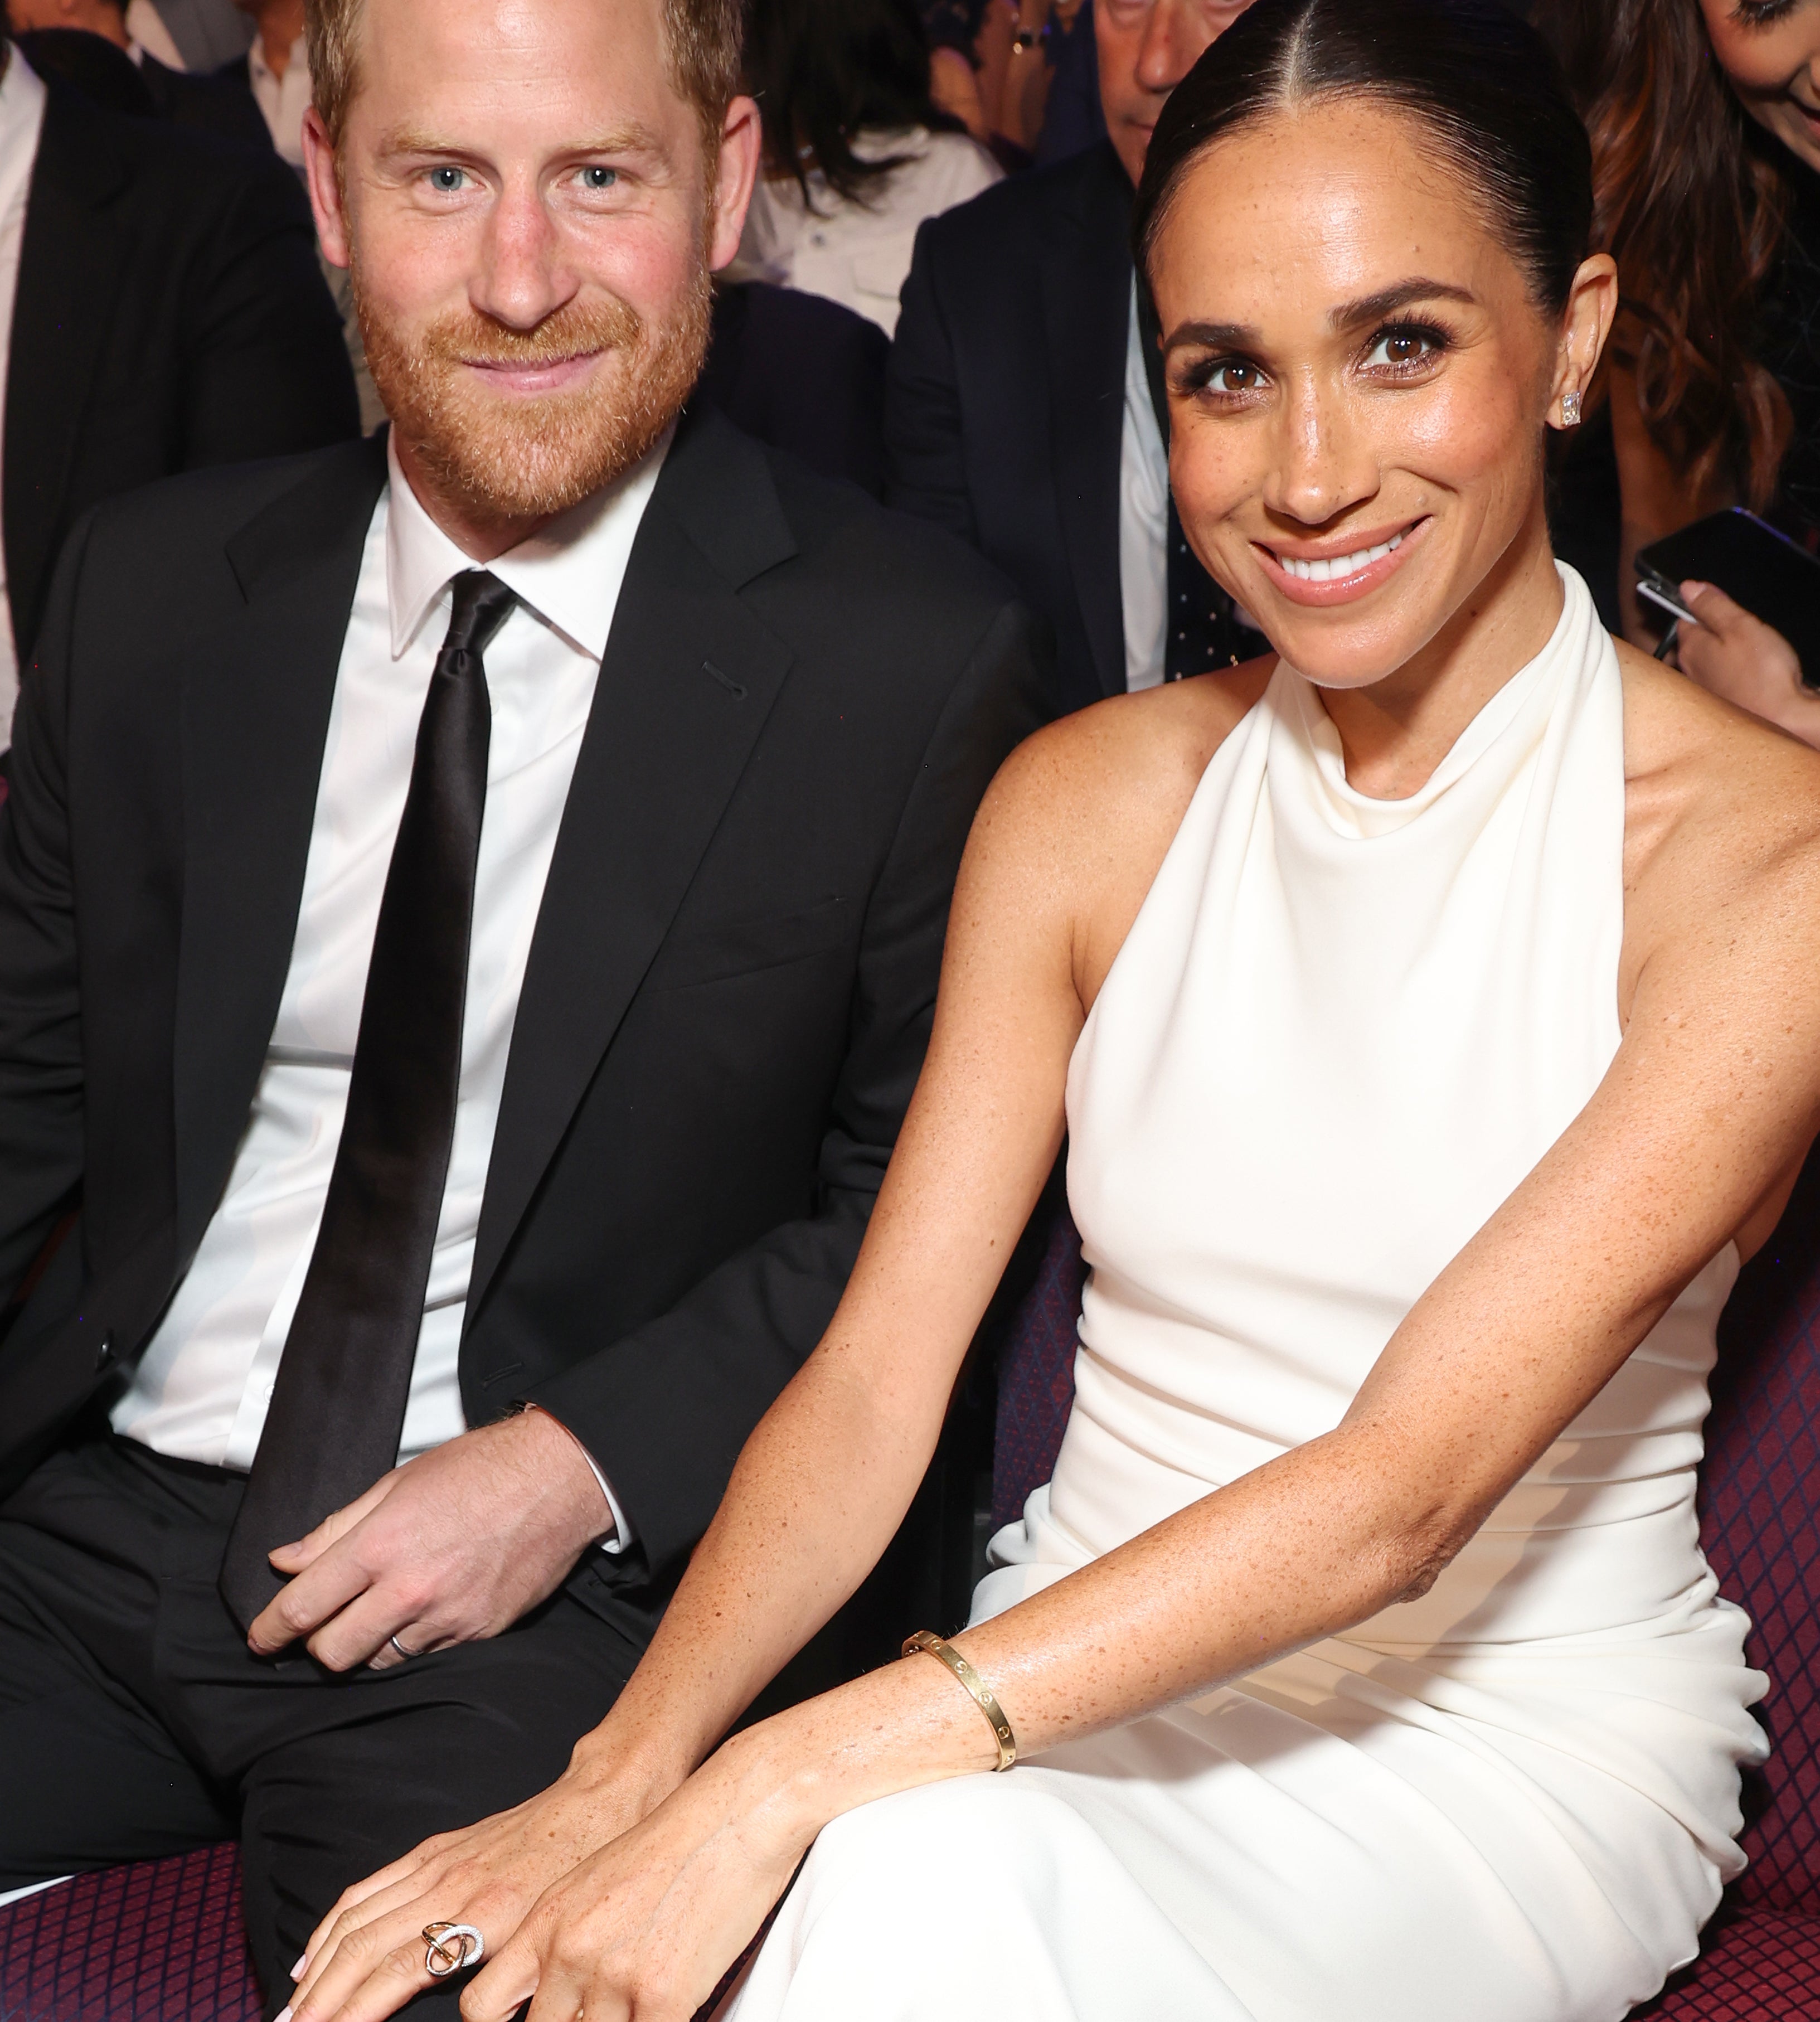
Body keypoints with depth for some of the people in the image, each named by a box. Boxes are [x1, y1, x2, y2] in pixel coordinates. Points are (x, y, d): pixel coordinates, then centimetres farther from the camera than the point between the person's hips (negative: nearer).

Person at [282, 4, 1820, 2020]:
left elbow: (1401, 1490, -21)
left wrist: (794, 1779, -29)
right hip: (1085, 1685, 3)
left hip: (1508, 1745, -3)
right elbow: (873, 1378, -3)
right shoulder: (1083, 800, 2)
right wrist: (616, 1783, -21)